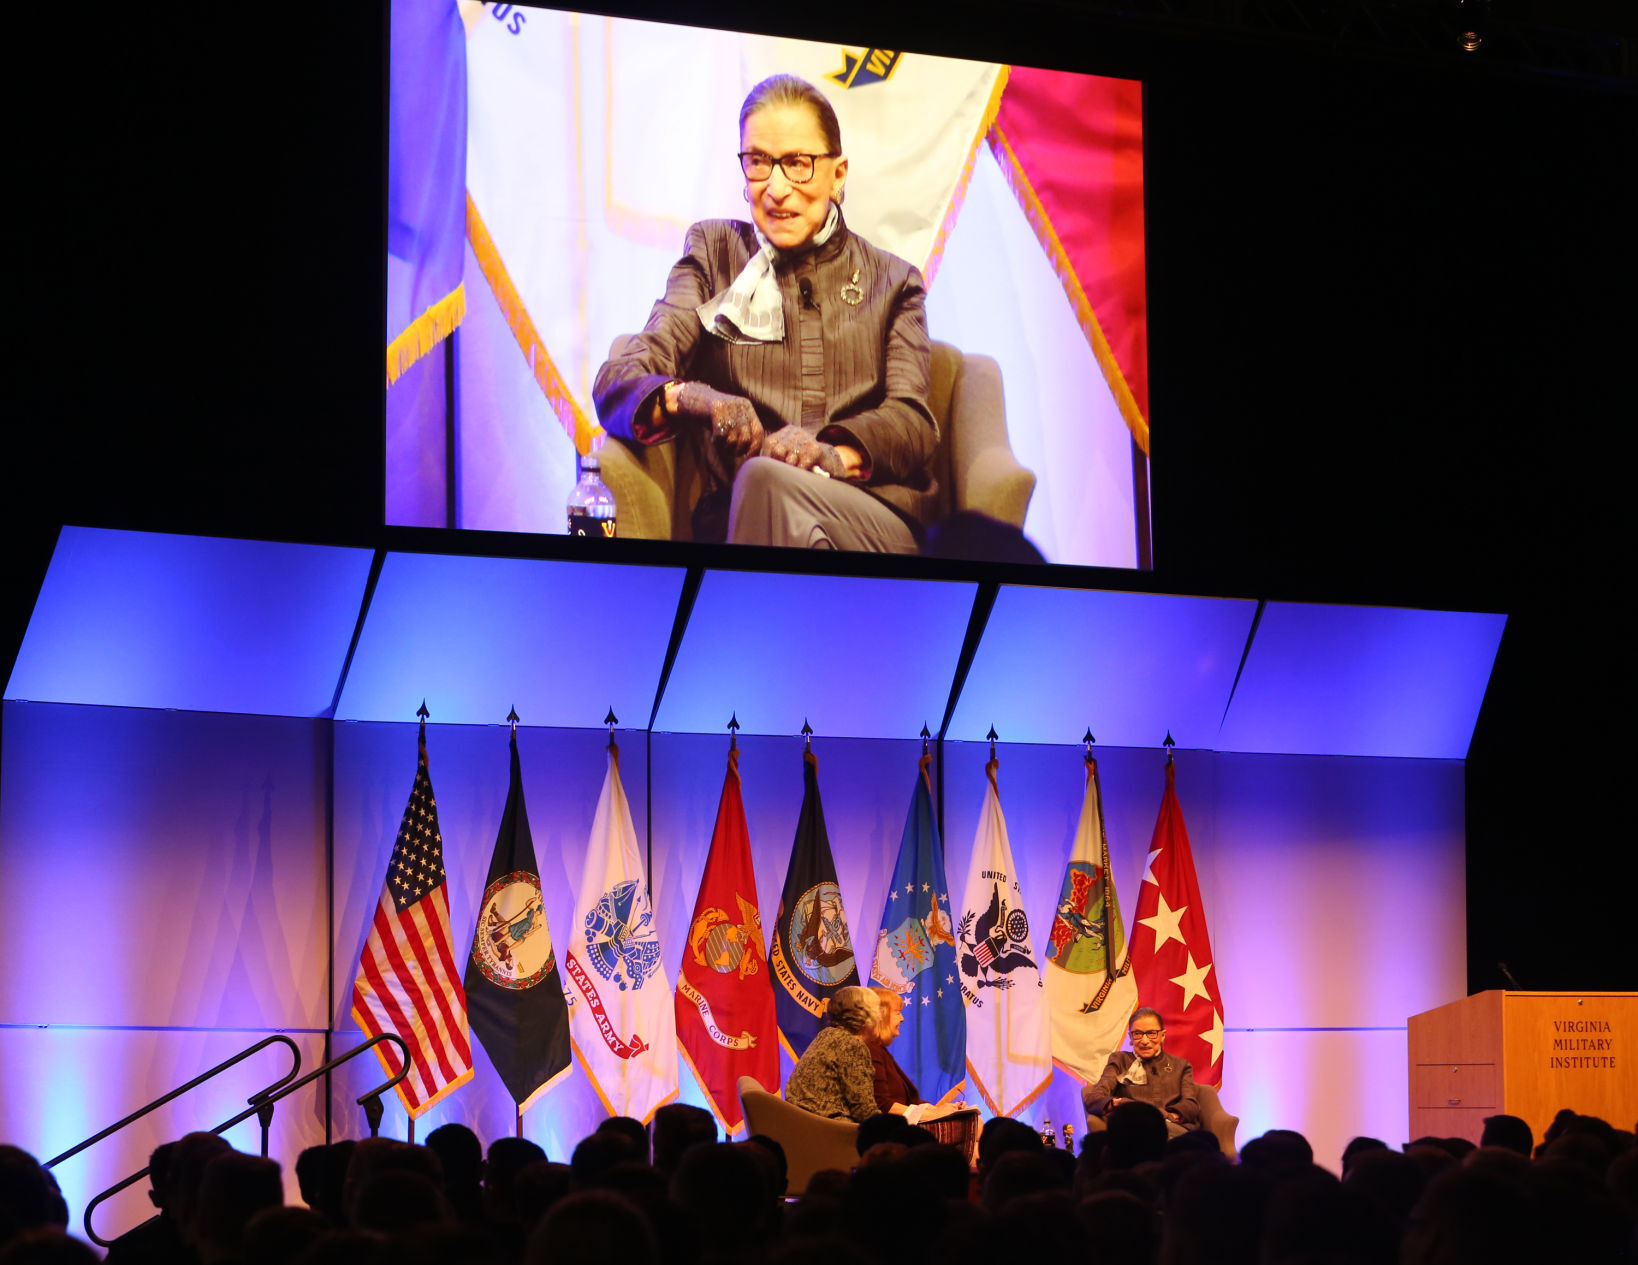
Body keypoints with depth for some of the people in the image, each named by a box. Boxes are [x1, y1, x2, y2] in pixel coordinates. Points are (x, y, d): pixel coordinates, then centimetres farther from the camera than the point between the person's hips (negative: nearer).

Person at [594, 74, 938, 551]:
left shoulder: (892, 282, 21)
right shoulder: (713, 251, 21)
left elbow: (911, 421, 4)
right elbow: (618, 381, 7)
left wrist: (836, 453, -22)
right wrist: (686, 397, -20)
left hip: (876, 520, -1)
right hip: (733, 521, 1)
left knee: (766, 479, -38)